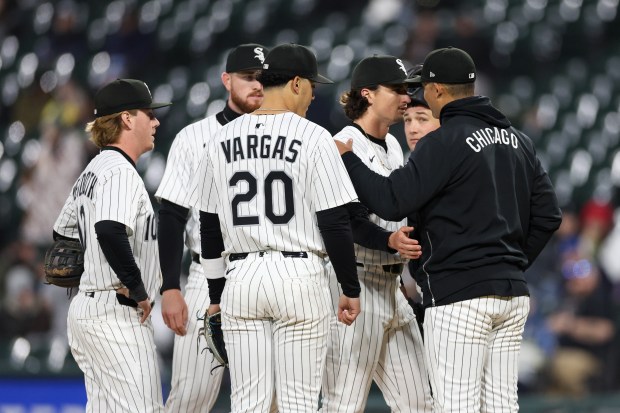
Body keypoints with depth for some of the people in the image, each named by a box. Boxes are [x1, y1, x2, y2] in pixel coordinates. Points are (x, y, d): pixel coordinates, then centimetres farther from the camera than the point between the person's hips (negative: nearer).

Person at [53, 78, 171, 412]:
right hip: (116, 313, -10)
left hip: (84, 307, 10)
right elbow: (109, 231, -30)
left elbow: (63, 233, 28)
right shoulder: (121, 172, -13)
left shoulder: (91, 172, 18)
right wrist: (137, 288, -19)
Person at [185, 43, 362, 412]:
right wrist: (351, 289, 1)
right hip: (299, 276, -4)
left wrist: (216, 295, 19)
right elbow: (335, 222, -8)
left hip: (240, 278, 4)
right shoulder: (313, 138, -6)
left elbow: (209, 227, 12)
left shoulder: (223, 140, 8)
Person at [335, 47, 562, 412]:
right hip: (513, 296, 8)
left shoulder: (446, 141, -11)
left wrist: (347, 159, -4)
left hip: (460, 298, -8)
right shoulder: (518, 141, 13)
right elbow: (547, 215, 13)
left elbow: (392, 201, -17)